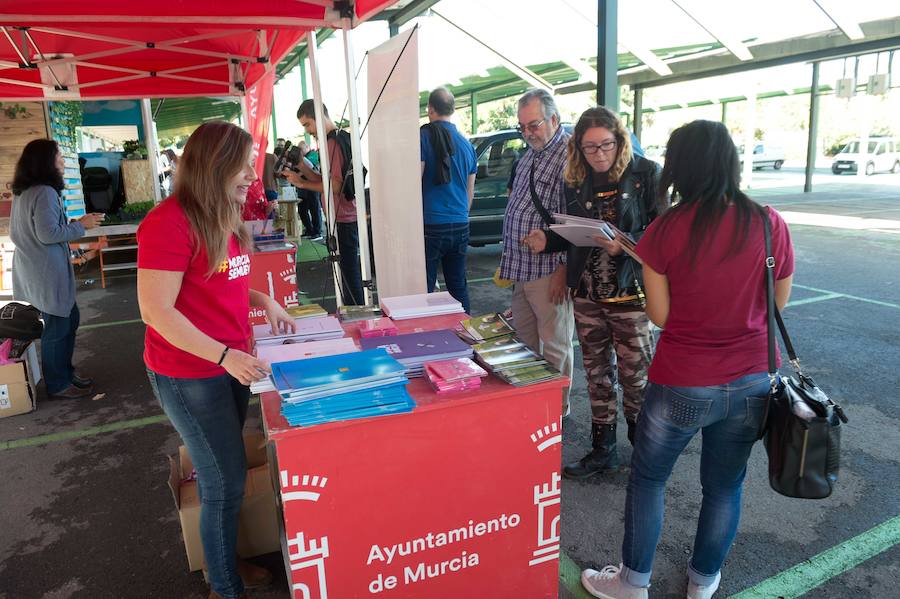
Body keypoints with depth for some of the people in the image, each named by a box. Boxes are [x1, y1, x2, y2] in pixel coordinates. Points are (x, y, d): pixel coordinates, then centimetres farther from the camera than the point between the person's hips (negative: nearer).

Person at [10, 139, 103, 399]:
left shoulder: (22, 192, 11)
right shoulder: (45, 192, -20)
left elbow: (15, 233, 20)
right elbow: (49, 233, -24)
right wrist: (81, 225, -12)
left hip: (34, 269, 10)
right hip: (47, 272, -10)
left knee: (69, 319, 19)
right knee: (57, 327, 2)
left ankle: (65, 371, 31)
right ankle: (58, 385, 15)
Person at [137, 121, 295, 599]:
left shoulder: (223, 218, 7)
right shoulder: (170, 222, -20)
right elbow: (156, 311, -22)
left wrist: (265, 302, 3)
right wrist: (226, 356, -27)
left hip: (230, 364, 8)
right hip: (189, 375, -8)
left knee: (222, 474, 19)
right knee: (226, 482, 3)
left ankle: (223, 559, 38)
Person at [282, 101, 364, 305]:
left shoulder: (334, 142, -15)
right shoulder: (330, 141, 17)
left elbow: (335, 186, -19)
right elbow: (324, 181, 17)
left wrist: (301, 183, -10)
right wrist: (301, 165, 5)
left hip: (344, 220, -10)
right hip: (342, 218, 10)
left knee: (349, 272, -3)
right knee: (349, 271, 16)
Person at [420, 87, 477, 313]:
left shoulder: (424, 136, -6)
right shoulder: (466, 144, 12)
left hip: (431, 226, -6)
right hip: (460, 226, 6)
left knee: (425, 289, 0)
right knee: (458, 286, 13)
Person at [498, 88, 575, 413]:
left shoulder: (569, 156, -13)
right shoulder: (529, 156, 15)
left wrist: (564, 268, -20)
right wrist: (507, 258, 18)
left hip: (548, 271, -9)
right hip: (520, 268, 9)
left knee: (554, 345, 4)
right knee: (524, 341, 18)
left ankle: (558, 408, 20)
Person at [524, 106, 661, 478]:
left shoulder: (646, 175, -6)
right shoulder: (575, 182, 7)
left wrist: (624, 245, -25)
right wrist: (547, 240, -4)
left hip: (630, 293, -4)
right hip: (587, 293, 5)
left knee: (635, 376, 5)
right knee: (597, 373, 14)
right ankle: (603, 449, 30)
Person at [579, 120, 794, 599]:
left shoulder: (667, 229, -14)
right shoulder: (770, 224, -6)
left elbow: (660, 315, -7)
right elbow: (777, 304, 5)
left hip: (682, 384, -3)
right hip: (751, 383, 4)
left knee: (647, 478, 17)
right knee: (725, 487, 20)